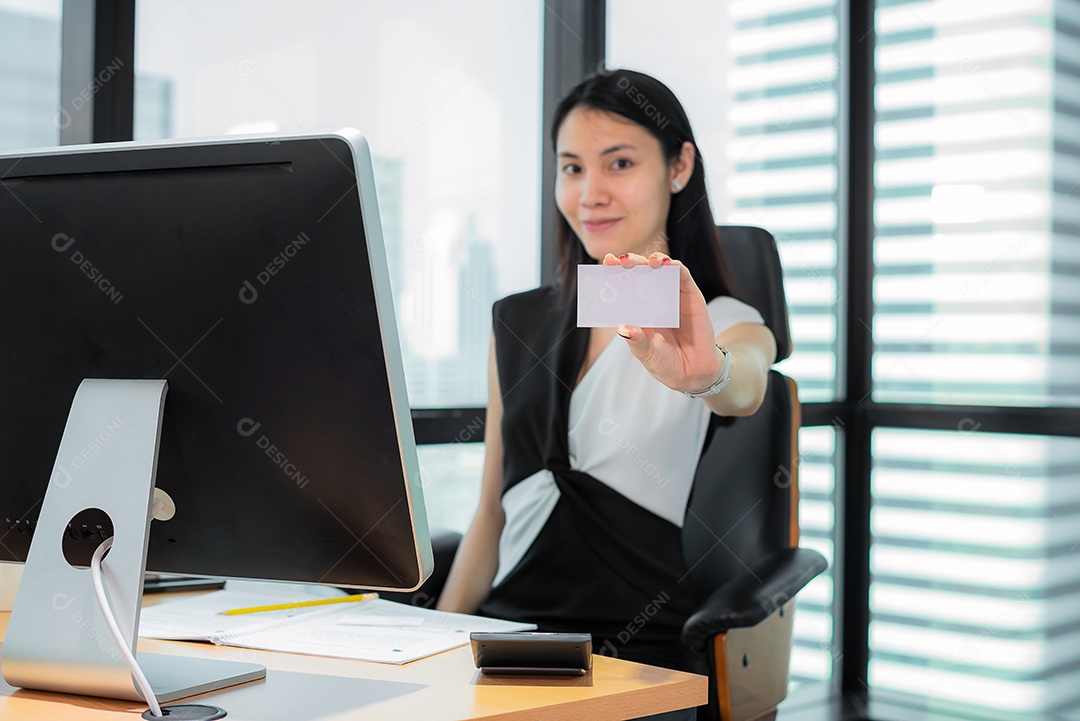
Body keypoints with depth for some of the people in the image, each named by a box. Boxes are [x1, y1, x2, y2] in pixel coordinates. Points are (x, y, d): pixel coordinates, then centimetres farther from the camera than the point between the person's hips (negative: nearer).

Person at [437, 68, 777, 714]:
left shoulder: (725, 325, 2)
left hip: (639, 650, -4)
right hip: (504, 631, 4)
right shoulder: (517, 323, 15)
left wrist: (704, 373, -48)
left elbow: (745, 389, -24)